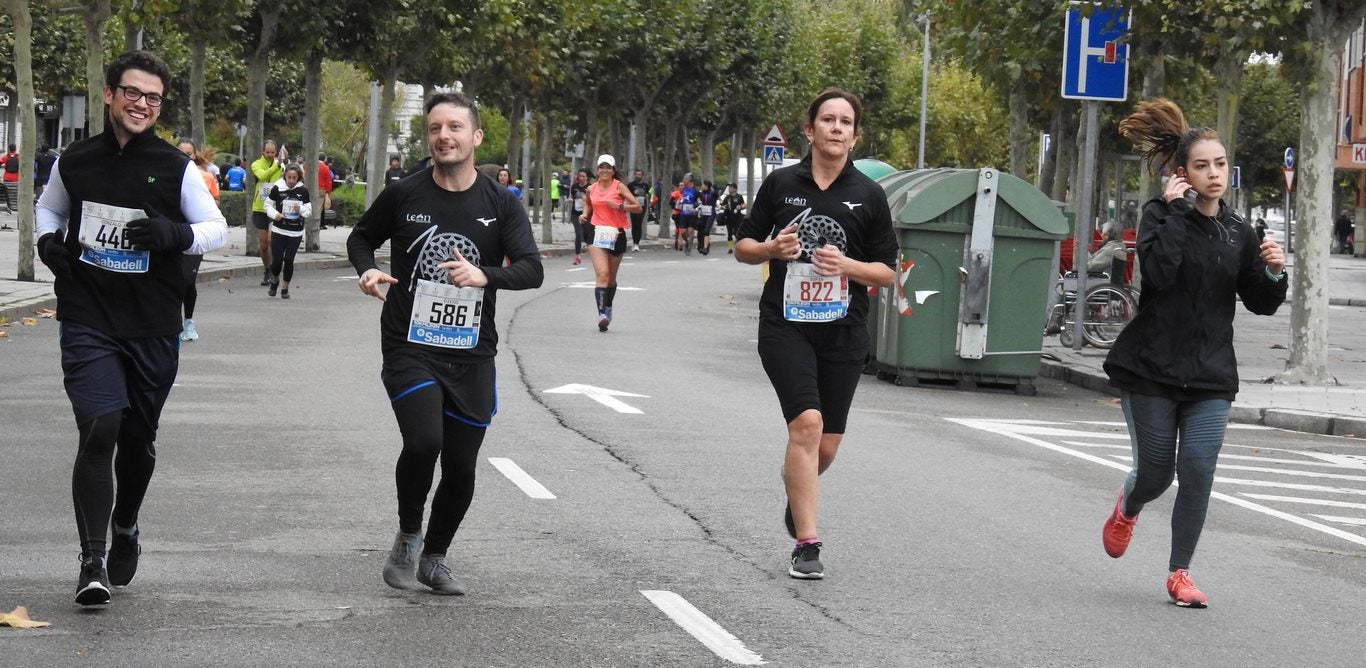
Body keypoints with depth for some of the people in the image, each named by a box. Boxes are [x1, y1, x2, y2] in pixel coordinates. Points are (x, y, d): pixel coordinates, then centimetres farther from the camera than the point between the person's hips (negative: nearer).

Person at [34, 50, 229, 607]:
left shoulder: (176, 169, -2)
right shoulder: (75, 162, 2)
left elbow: (217, 229, 1)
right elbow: (49, 207, 21)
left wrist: (173, 234, -19)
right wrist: (48, 241, 0)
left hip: (153, 327, 1)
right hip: (87, 323, -1)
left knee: (138, 438, 13)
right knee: (99, 429, -17)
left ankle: (125, 527, 42)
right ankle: (92, 562, -12)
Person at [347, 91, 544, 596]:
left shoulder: (501, 205, 0)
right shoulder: (403, 196, -2)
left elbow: (532, 269, -9)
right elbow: (361, 237, 16)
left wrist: (484, 275, -28)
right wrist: (367, 270, -7)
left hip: (472, 356, 2)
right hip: (410, 350, -2)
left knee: (461, 466, 6)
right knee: (424, 441, -23)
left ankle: (434, 557, 30)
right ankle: (408, 536, 4)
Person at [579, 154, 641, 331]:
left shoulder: (619, 187, -3)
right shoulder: (592, 189, 6)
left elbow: (637, 207, -7)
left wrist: (620, 206, -21)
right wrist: (585, 214, 9)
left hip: (616, 234, 0)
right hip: (597, 233, 0)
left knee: (611, 277, 14)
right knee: (602, 273, -18)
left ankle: (608, 306, 39)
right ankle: (602, 314, -28)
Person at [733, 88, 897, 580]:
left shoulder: (868, 196, 4)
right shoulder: (781, 184, 3)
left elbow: (887, 273, 5)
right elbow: (743, 247, 12)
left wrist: (847, 265, -14)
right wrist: (773, 248, -10)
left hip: (843, 332, 2)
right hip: (785, 325, -2)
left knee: (826, 447, 7)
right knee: (807, 423, -20)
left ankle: (796, 482, 45)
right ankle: (806, 545, -16)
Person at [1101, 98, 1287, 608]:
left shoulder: (1237, 232, 9)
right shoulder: (1161, 215, -4)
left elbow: (1260, 304, 13)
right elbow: (1159, 270, -22)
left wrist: (1274, 273, -7)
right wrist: (1173, 211, -20)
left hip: (1210, 375, 3)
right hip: (1153, 368, -3)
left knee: (1198, 470, -8)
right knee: (1155, 471, 3)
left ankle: (1179, 573, 5)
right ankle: (1127, 510, 40)